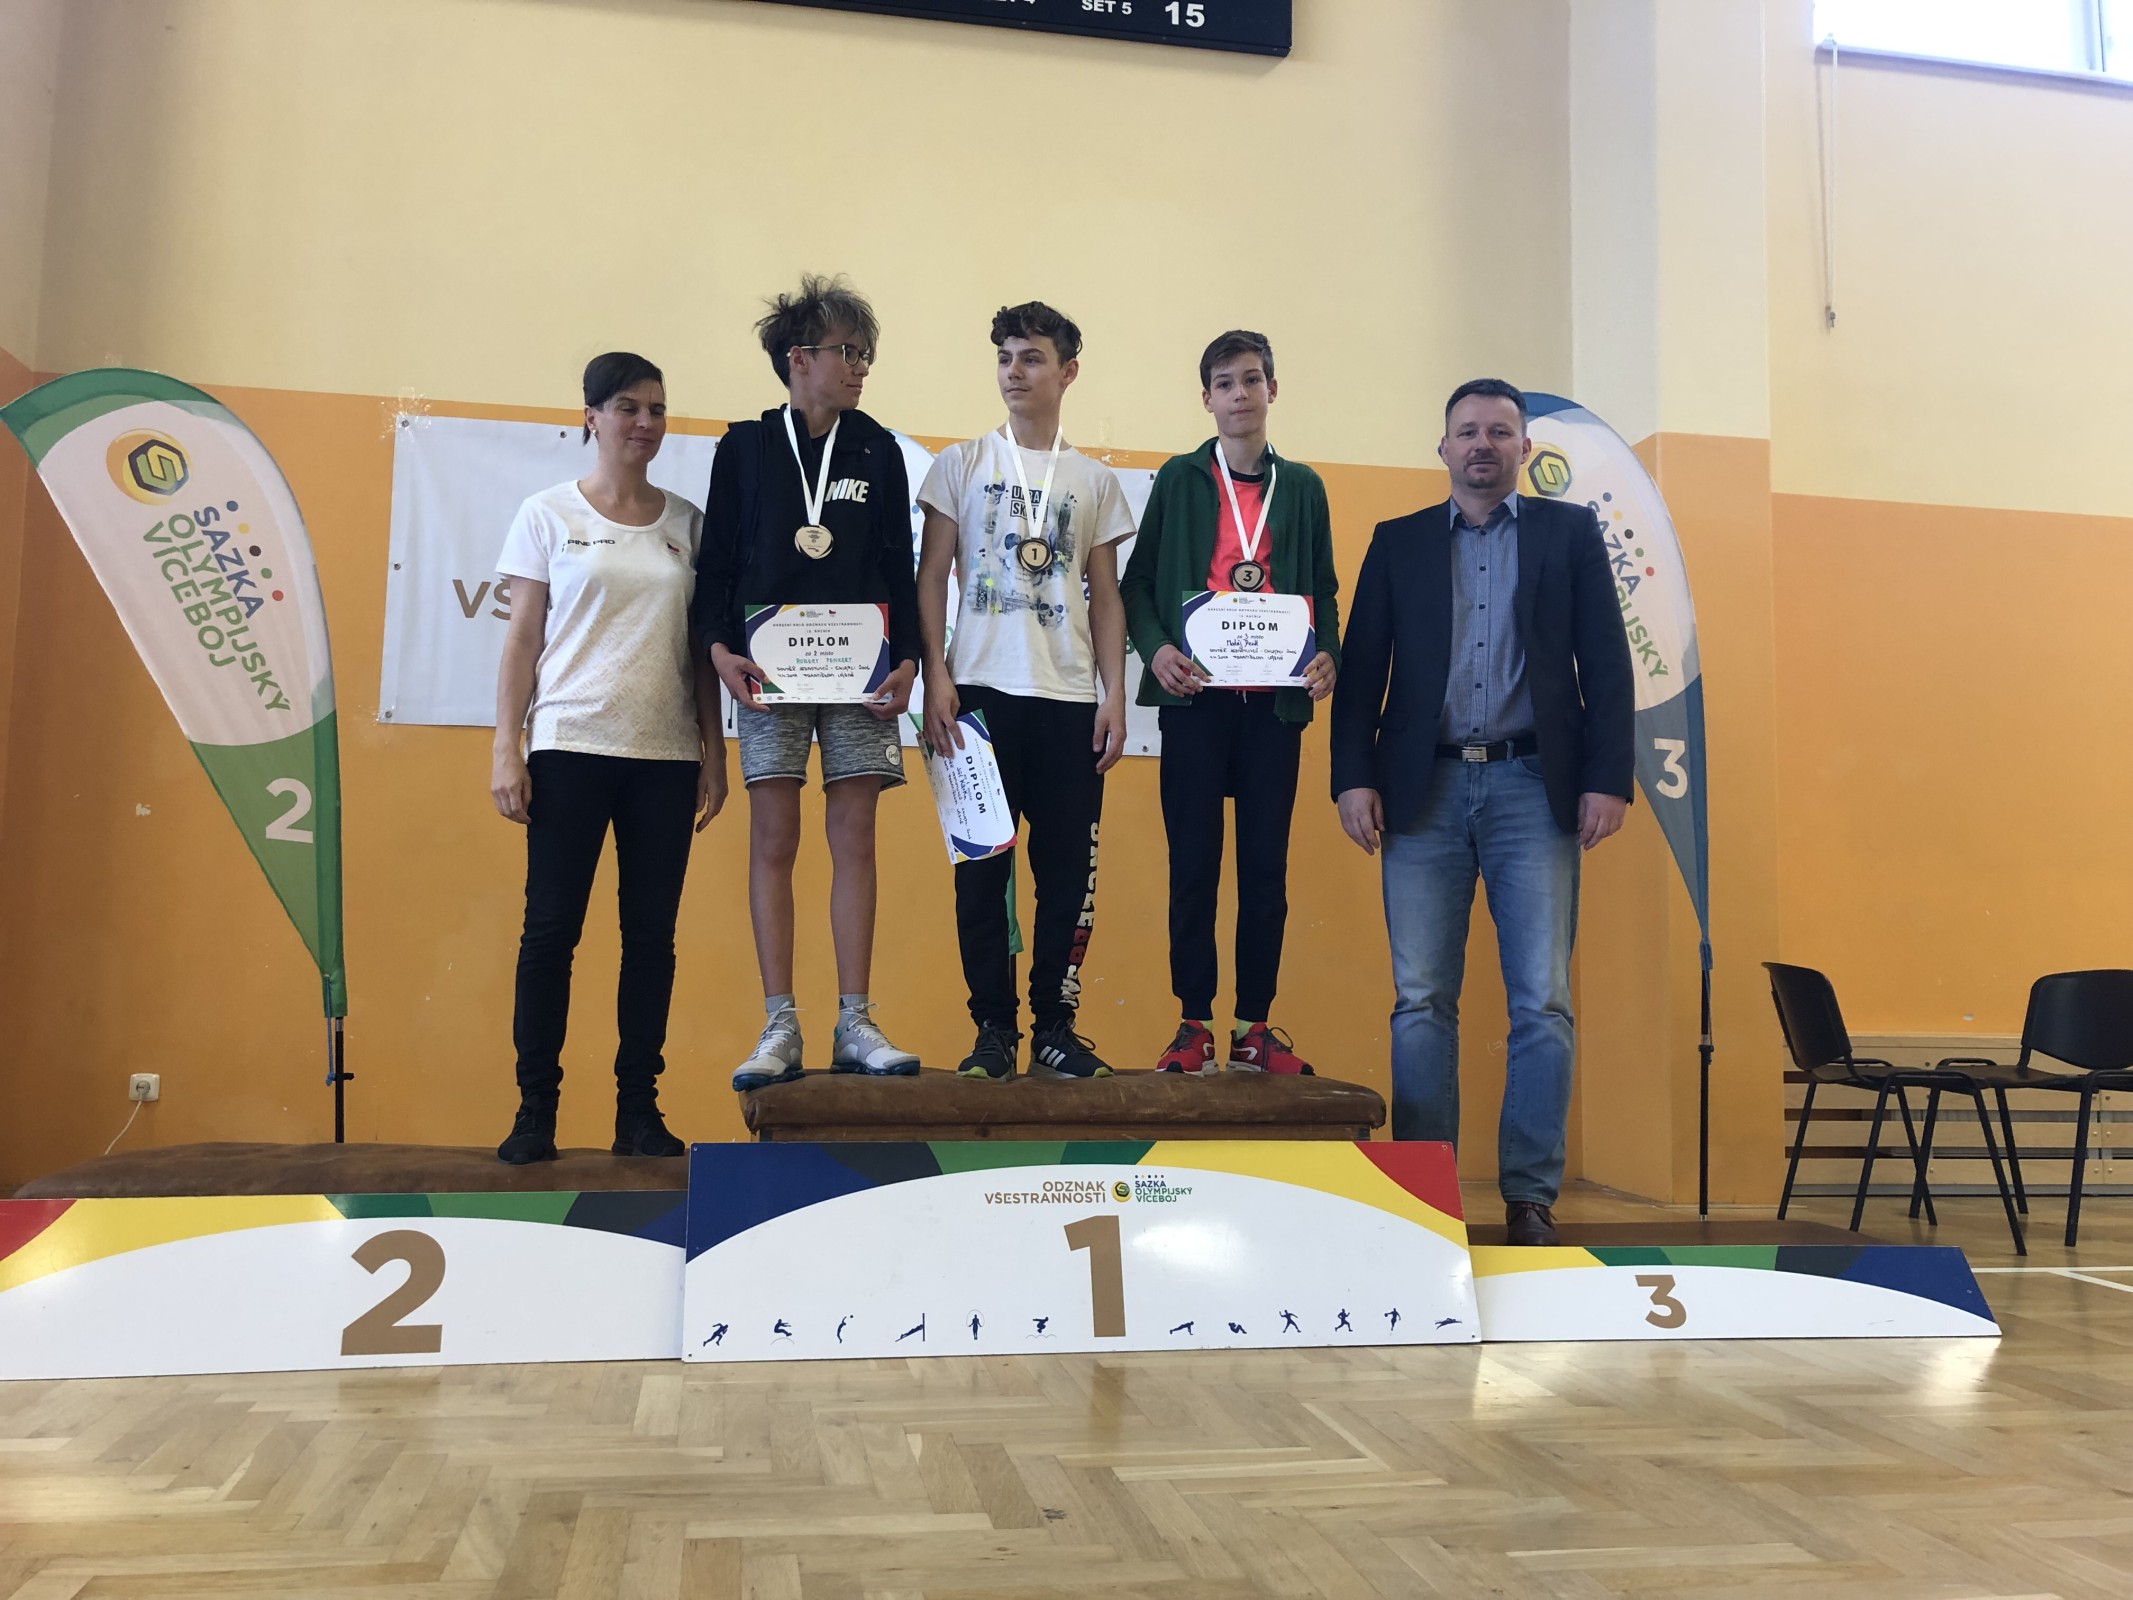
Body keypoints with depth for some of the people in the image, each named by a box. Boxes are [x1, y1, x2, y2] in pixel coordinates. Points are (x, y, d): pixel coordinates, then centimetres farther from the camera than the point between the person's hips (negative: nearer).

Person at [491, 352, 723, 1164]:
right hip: (571, 747, -2)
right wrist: (506, 748, -4)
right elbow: (522, 639, 3)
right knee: (551, 927, -1)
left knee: (651, 933, 4)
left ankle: (639, 1108, 13)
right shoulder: (548, 514, 4)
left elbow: (702, 648, 11)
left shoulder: (687, 522, 10)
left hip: (666, 756, 2)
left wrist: (714, 750, 6)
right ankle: (535, 1109, 8)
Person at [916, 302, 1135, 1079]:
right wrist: (936, 678, -6)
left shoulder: (1095, 480, 12)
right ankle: (994, 1028, 8)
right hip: (981, 691, -1)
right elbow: (931, 577, 5)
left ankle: (1054, 1026, 10)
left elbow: (1105, 598, 11)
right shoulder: (962, 463, 8)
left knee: (1068, 867, 0)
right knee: (981, 866, 0)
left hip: (1070, 697, 1)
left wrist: (1115, 696, 2)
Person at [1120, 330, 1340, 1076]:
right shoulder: (1179, 479, 7)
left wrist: (1328, 652, -5)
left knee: (1266, 863, 4)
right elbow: (1137, 581, 5)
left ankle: (1255, 1027, 11)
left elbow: (1323, 588, 13)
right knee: (1193, 861, 0)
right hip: (1196, 695, -2)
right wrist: (1154, 647, -13)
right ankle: (1194, 1025, 8)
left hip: (1275, 700, 2)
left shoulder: (1302, 486, 13)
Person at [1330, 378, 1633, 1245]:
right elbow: (1362, 668, 9)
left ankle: (1529, 1197, 7)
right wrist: (1354, 777, -2)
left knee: (1543, 1005, -2)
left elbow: (1605, 662, 6)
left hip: (1533, 786, -1)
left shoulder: (1569, 531, 11)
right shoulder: (1397, 543, 14)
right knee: (1421, 1002, 1)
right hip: (1424, 790, 1)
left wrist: (1606, 778, -4)